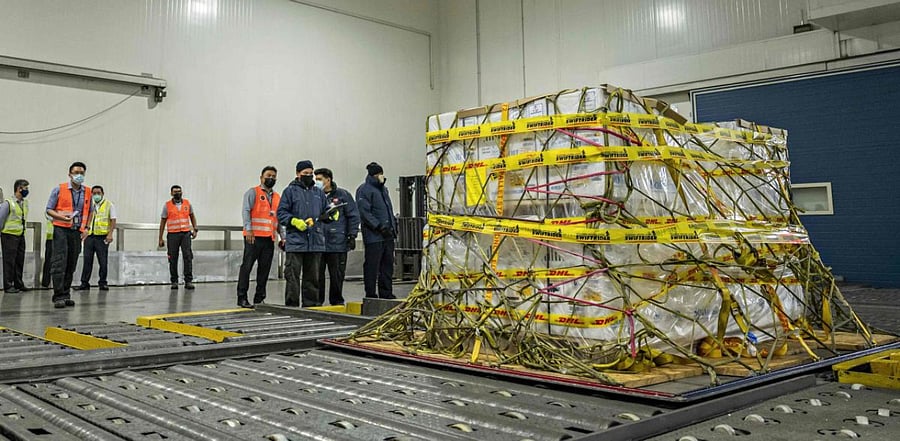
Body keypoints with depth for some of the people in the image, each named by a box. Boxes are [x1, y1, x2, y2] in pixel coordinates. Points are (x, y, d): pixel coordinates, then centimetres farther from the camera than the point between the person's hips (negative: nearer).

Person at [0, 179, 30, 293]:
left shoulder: (25, 203, 9)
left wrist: (22, 230, 16)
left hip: (20, 235, 6)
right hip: (9, 236, -6)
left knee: (20, 261, 10)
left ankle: (18, 283, 19)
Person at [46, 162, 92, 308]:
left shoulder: (88, 192, 11)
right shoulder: (59, 189, 0)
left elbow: (89, 212, 21)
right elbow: (49, 210, 0)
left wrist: (86, 228, 9)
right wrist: (62, 217, -18)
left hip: (77, 231, 4)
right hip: (61, 230, -4)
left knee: (71, 265, 7)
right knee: (59, 263, -9)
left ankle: (66, 295, 15)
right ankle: (58, 296, -8)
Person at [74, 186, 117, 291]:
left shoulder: (109, 205, 5)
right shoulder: (89, 205, 16)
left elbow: (113, 221, 0)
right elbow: (86, 219, 20)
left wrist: (110, 233, -12)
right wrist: (84, 230, 8)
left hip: (102, 236, -3)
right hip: (89, 235, 3)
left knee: (103, 261, -1)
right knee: (87, 260, 2)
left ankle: (103, 283, 7)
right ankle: (84, 283, 6)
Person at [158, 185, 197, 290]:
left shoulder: (187, 203, 8)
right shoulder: (167, 205, 2)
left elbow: (192, 216, 20)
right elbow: (162, 222, 5)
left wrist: (195, 230, 7)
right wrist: (160, 238, 2)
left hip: (186, 233, 1)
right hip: (172, 234, -1)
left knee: (188, 257, -8)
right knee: (173, 258, 3)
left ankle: (188, 281, -6)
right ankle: (174, 281, 13)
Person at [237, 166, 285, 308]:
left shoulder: (277, 197, 20)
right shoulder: (253, 192, 2)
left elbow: (279, 218, 22)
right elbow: (245, 211, -8)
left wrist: (282, 236, 12)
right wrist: (249, 229, -19)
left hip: (270, 238, 6)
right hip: (254, 237, -6)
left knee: (264, 269, 7)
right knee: (247, 267, -5)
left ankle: (259, 299, 14)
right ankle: (242, 298, -2)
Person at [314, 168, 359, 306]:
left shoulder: (343, 195, 2)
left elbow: (353, 216, 1)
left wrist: (352, 235, -5)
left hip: (337, 242, -2)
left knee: (337, 274, 4)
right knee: (317, 273, 3)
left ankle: (337, 300, 16)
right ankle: (317, 300, 13)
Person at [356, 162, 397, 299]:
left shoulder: (383, 189, 20)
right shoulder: (364, 190, -8)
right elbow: (364, 213, -16)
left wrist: (393, 225, 16)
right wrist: (379, 226, -20)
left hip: (388, 235, 9)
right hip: (373, 236, -9)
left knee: (388, 265, 11)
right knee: (372, 266, -4)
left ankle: (386, 293, 19)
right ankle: (370, 295, 2)